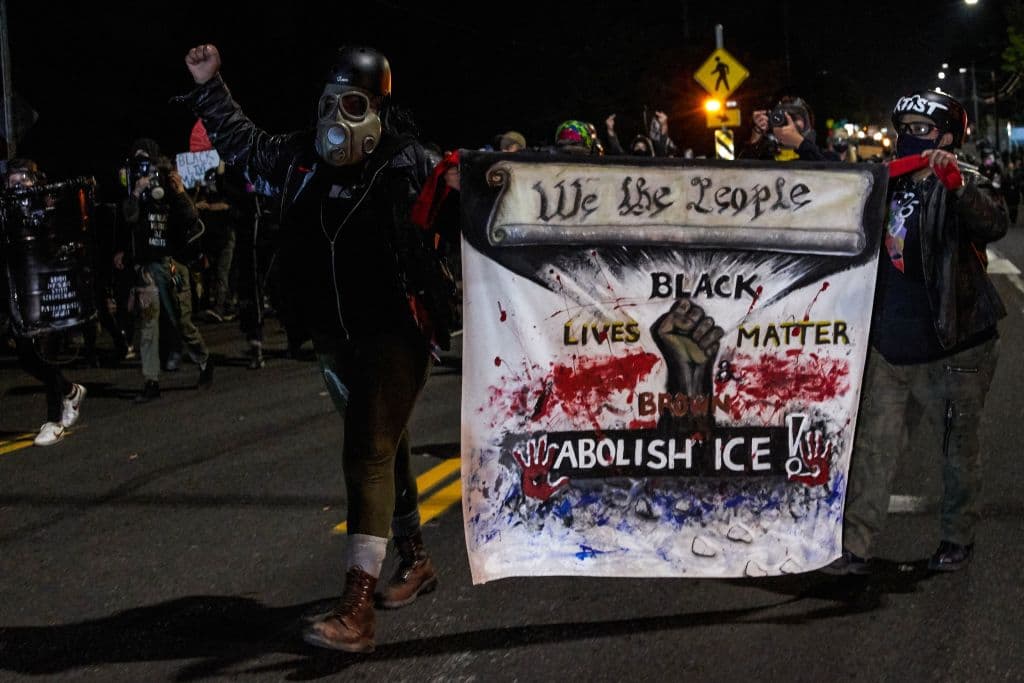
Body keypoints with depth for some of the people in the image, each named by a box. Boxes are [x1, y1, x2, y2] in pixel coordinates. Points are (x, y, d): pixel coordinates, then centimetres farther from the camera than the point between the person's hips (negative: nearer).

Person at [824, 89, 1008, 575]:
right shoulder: (887, 187, 10)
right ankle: (854, 548, 6)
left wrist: (956, 182, -43)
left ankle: (959, 539, 26)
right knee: (872, 448, 3)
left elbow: (994, 224, -28)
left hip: (953, 350, -5)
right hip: (888, 348, 6)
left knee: (959, 448, 10)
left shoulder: (963, 188, -8)